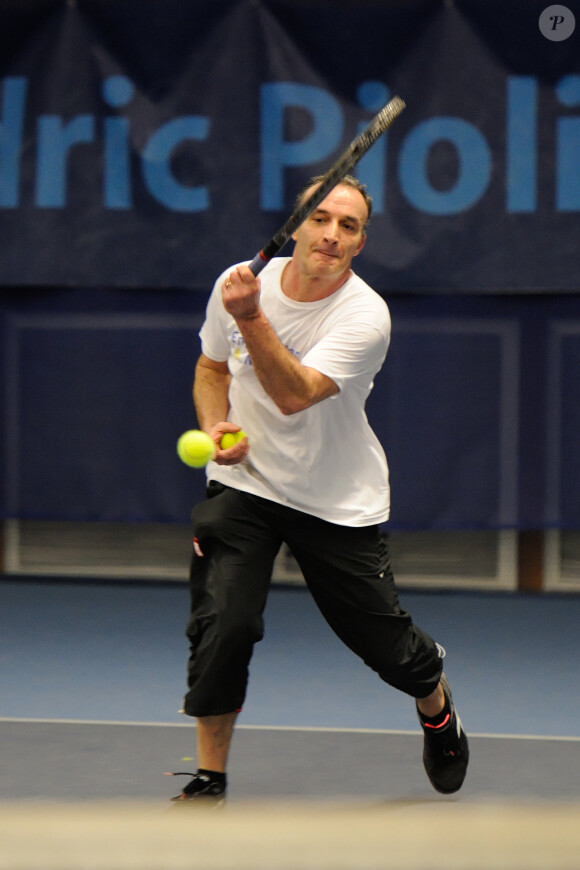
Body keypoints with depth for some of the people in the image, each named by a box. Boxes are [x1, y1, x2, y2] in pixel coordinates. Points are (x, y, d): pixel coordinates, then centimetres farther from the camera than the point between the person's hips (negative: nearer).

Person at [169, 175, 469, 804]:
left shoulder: (365, 316, -20)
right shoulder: (239, 281, -7)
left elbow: (295, 395, -32)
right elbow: (212, 367, 13)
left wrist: (250, 317, -42)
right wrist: (216, 425, -6)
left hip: (340, 503, -2)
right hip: (243, 484, 2)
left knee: (386, 643, 4)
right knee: (222, 624, -18)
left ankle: (436, 704, 42)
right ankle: (208, 781, -3)